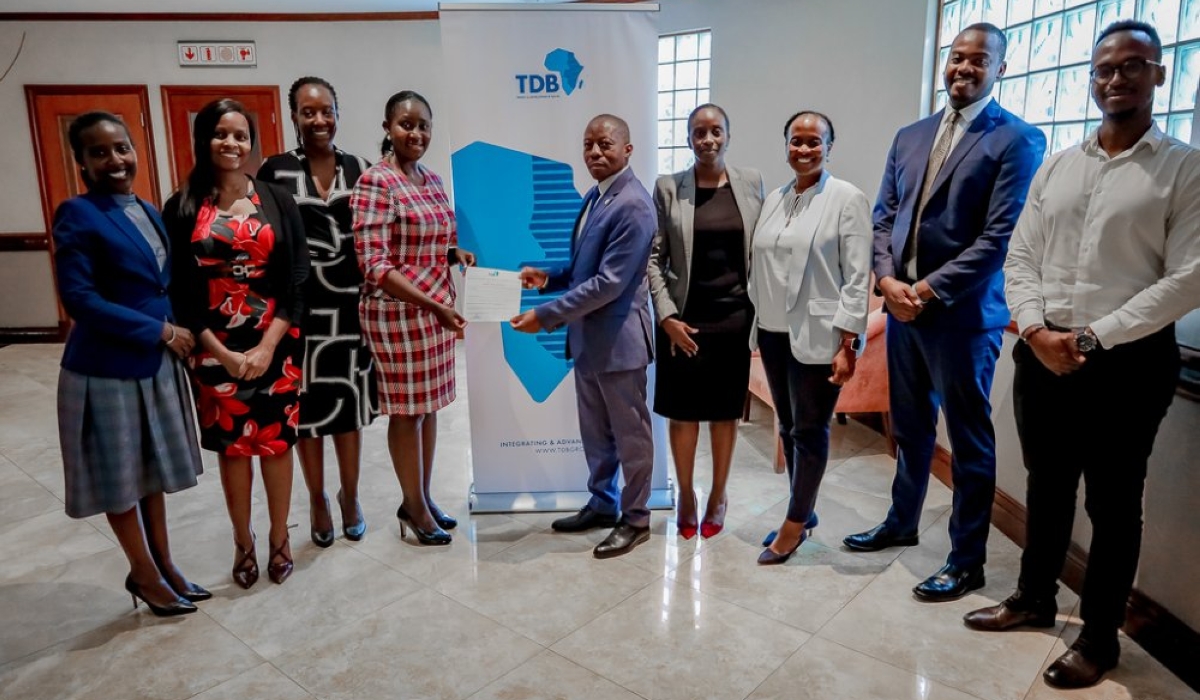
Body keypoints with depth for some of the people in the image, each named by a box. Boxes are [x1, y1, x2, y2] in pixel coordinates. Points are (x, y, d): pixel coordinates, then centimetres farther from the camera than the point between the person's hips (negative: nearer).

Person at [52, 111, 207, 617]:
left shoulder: (150, 212, 8)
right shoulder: (78, 216, -13)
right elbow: (79, 298, -19)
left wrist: (175, 333, 0)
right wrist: (161, 330, -17)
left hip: (156, 362, 7)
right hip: (107, 368, -6)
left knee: (154, 471, 17)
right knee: (120, 477, 9)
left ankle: (163, 565, 32)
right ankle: (144, 574, 26)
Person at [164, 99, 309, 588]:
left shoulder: (277, 201, 2)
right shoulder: (182, 208, 1)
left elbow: (297, 279, -3)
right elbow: (179, 291, -2)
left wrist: (267, 346, -11)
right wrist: (220, 351, -11)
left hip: (276, 345, 0)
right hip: (215, 350, 0)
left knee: (276, 441, 7)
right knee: (232, 445, 9)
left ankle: (279, 538, 25)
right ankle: (243, 543, 27)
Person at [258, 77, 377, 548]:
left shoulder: (359, 169, 5)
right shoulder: (275, 171, -2)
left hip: (350, 304, 2)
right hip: (301, 306, -2)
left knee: (350, 402, 10)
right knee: (308, 404, 7)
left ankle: (350, 495, 29)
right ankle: (317, 500, 26)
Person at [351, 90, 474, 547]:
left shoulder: (433, 180, 10)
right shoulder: (375, 182, -13)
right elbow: (373, 264, -19)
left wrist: (457, 254, 0)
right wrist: (432, 305, -23)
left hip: (436, 308, 7)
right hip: (398, 312, -7)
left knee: (429, 406, 15)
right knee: (406, 411, 6)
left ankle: (422, 498, 31)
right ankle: (414, 507, 22)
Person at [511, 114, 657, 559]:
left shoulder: (633, 205, -19)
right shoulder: (594, 196, 11)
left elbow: (609, 281, -24)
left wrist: (545, 316, -22)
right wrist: (549, 278, 2)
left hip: (618, 337, -9)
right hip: (587, 336, 9)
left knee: (630, 434, 7)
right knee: (595, 431, 19)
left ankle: (636, 519, 23)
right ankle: (602, 504, 36)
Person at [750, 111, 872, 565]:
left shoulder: (847, 199, -6)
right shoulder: (774, 199, 11)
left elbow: (857, 277, -10)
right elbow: (760, 267, 12)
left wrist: (847, 343, -14)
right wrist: (756, 323, 11)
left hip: (817, 336, -6)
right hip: (773, 333, 6)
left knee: (810, 430, 4)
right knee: (787, 427, 13)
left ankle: (796, 523, 17)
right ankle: (802, 514, 28)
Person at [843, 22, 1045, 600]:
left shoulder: (1017, 140, -7)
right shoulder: (909, 137, 13)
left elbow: (1000, 236, -15)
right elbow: (884, 216, 10)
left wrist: (930, 290, -17)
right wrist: (887, 280, -6)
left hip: (962, 315, -6)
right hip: (901, 307, 6)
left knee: (969, 441, 6)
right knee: (909, 428, 20)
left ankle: (967, 560, 20)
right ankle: (902, 523, 38)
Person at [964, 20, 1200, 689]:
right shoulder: (1055, 167, 11)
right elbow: (1020, 257, 8)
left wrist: (1092, 338, -16)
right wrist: (1036, 329, -8)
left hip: (1128, 362, -4)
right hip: (1041, 354, 4)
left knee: (1113, 502, 8)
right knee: (1047, 486, 17)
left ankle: (1100, 635, 24)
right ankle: (1035, 597, 35)